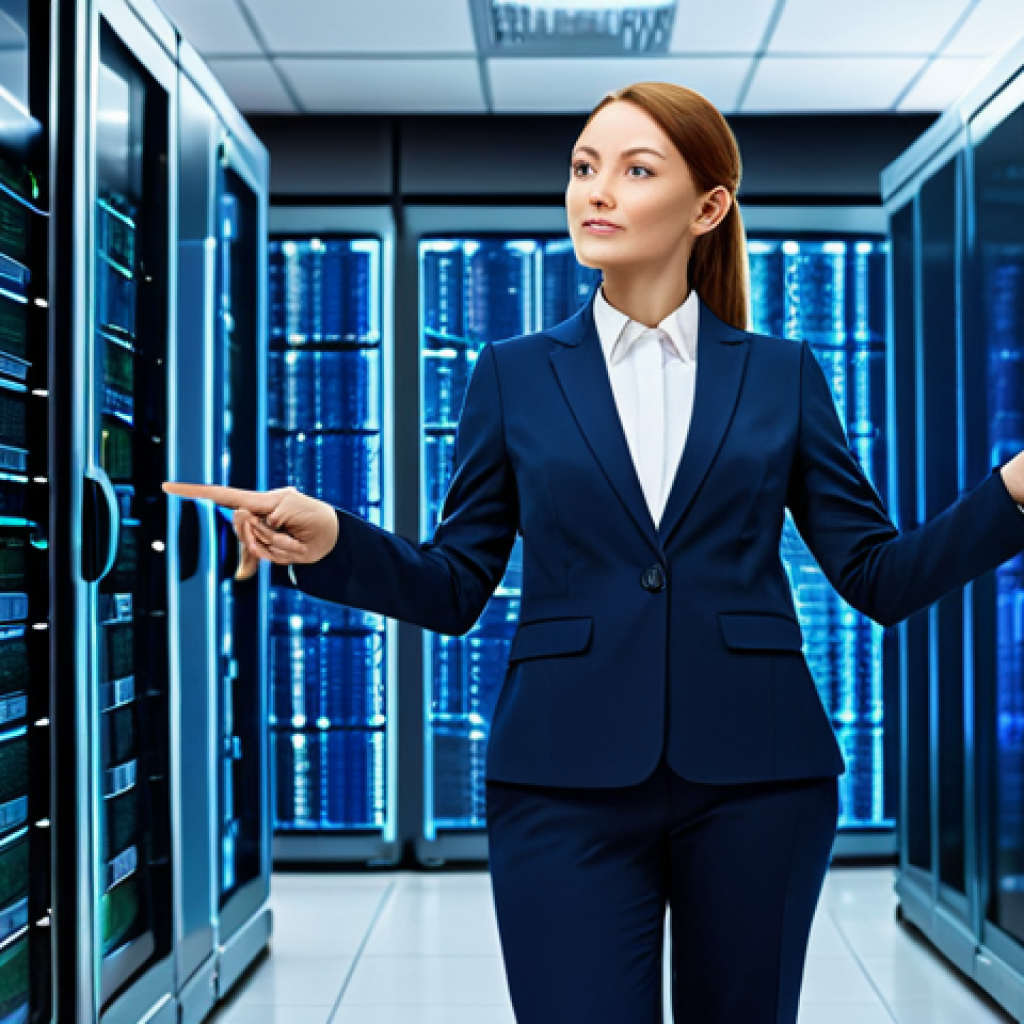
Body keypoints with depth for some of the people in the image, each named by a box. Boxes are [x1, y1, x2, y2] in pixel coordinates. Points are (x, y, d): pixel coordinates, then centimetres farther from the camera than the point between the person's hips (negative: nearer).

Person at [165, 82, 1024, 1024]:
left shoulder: (782, 375, 6)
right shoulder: (517, 375, 6)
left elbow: (881, 577, 4)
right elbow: (453, 588, 5)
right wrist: (330, 541, -14)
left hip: (754, 778, 1)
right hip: (570, 781, -1)